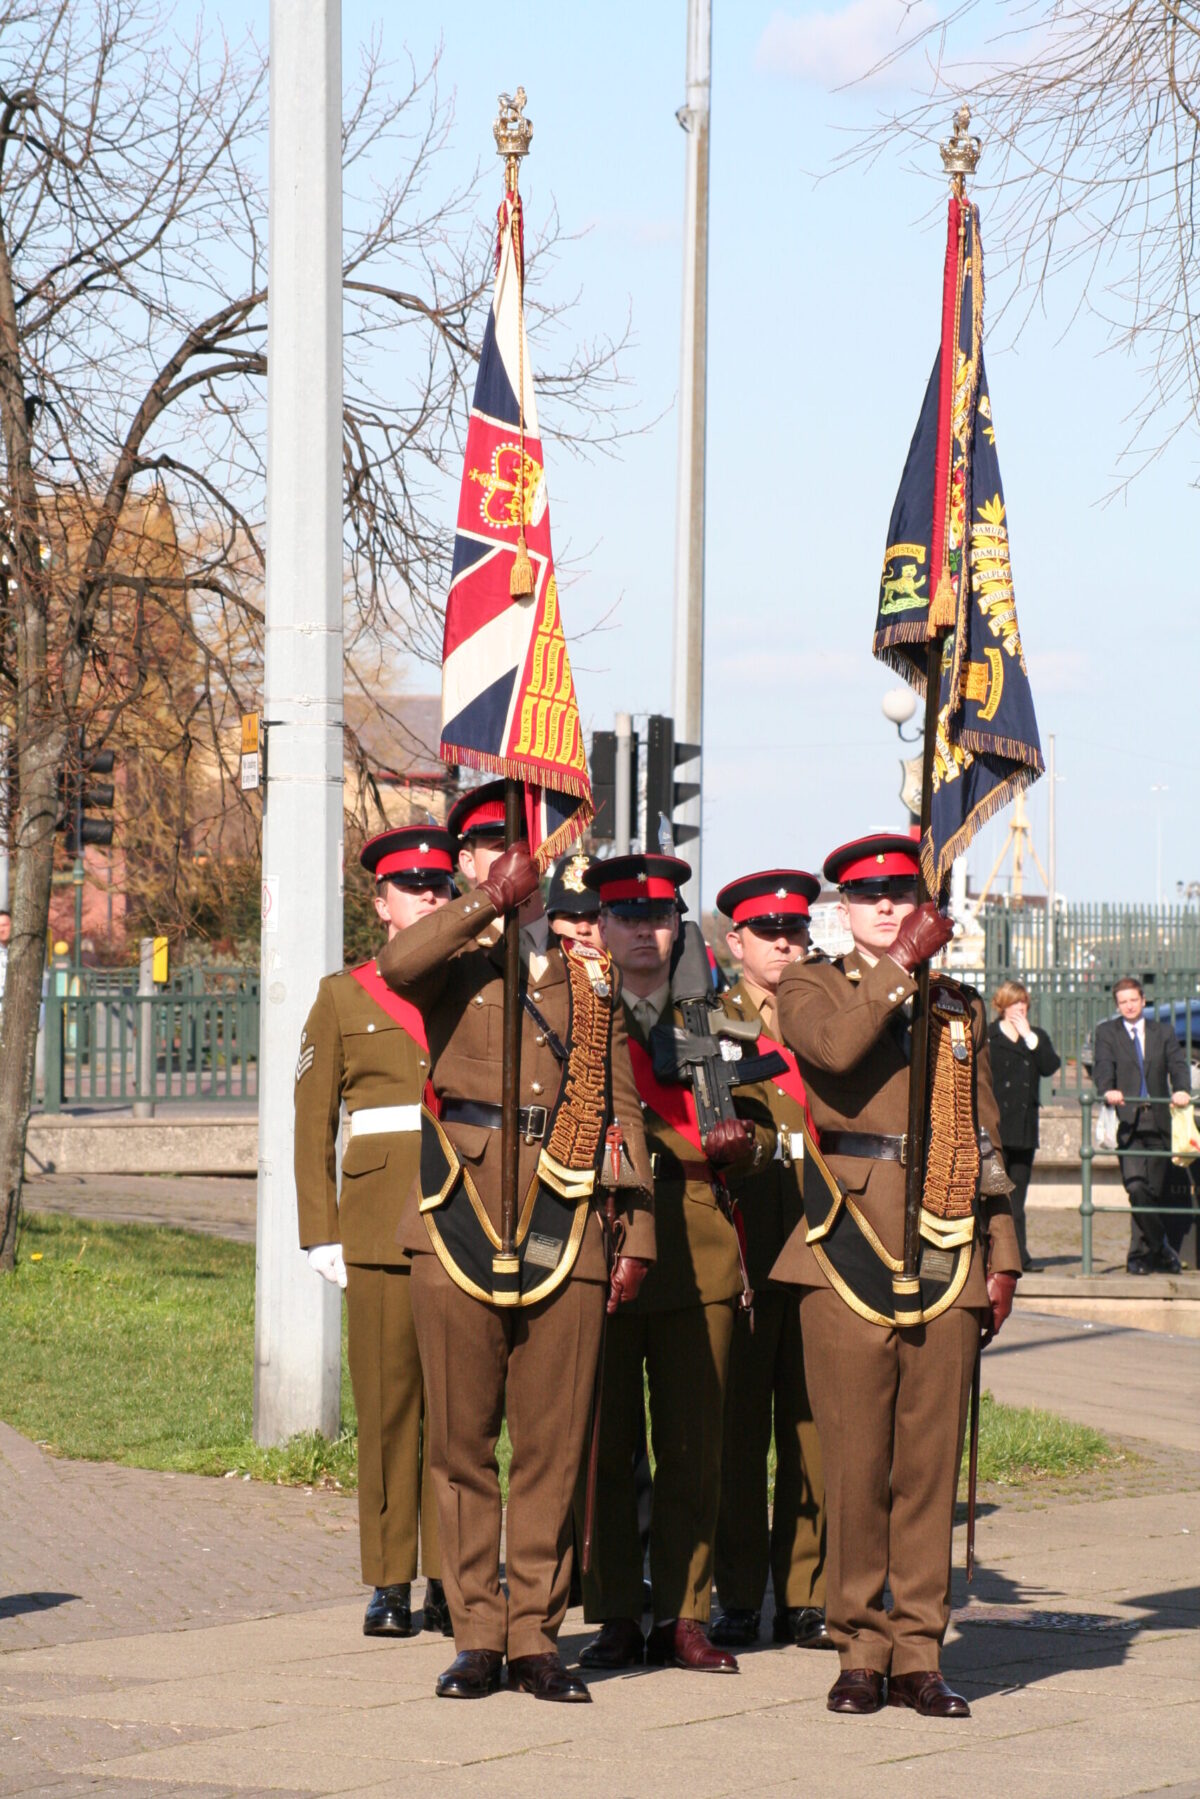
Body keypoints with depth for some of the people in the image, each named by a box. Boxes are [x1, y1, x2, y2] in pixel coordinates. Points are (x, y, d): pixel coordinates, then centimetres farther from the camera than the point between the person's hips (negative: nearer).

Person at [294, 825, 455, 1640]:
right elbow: (314, 1122, 8)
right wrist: (320, 1231, 0)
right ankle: (390, 1585, 5)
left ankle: (450, 1581, 4)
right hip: (380, 1224, -1)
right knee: (387, 1401, -1)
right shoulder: (344, 997, 9)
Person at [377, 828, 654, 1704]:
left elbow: (623, 1107, 13)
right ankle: (477, 1636, 10)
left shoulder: (593, 978, 13)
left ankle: (537, 1635, 11)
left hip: (565, 1234, 2)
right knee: (462, 1439, 2)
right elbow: (399, 966, -18)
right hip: (461, 1226, -1)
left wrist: (638, 1233, 7)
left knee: (554, 1442, 2)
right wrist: (490, 901, -24)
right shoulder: (454, 961, 7)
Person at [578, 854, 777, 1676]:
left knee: (696, 1447, 2)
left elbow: (759, 1131, 16)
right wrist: (691, 1146, -12)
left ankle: (685, 1616, 8)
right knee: (608, 1447, -1)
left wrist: (738, 1146, -7)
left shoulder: (715, 1016, 15)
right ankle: (616, 1617, 5)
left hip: (700, 1251, 2)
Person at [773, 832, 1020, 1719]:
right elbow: (836, 1047, -17)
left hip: (946, 1257, 3)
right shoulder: (812, 988, 7)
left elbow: (986, 1137, 18)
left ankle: (919, 1650, 8)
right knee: (855, 1457, -3)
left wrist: (1001, 1254, 13)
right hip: (851, 1249, -3)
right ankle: (861, 1646, 6)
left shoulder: (960, 1007, 17)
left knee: (931, 1456, 2)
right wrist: (900, 962, -15)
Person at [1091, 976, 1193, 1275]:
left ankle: (1140, 1255, 17)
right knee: (1136, 1186, -17)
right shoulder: (1107, 1032, 9)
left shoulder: (1163, 1032, 15)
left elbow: (1177, 1063, 2)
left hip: (1158, 1119, 3)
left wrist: (1182, 1090, -20)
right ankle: (1160, 1247, -5)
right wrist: (1108, 1090, -28)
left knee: (1153, 1191, 4)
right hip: (1126, 1119, -3)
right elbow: (1102, 1065, -6)